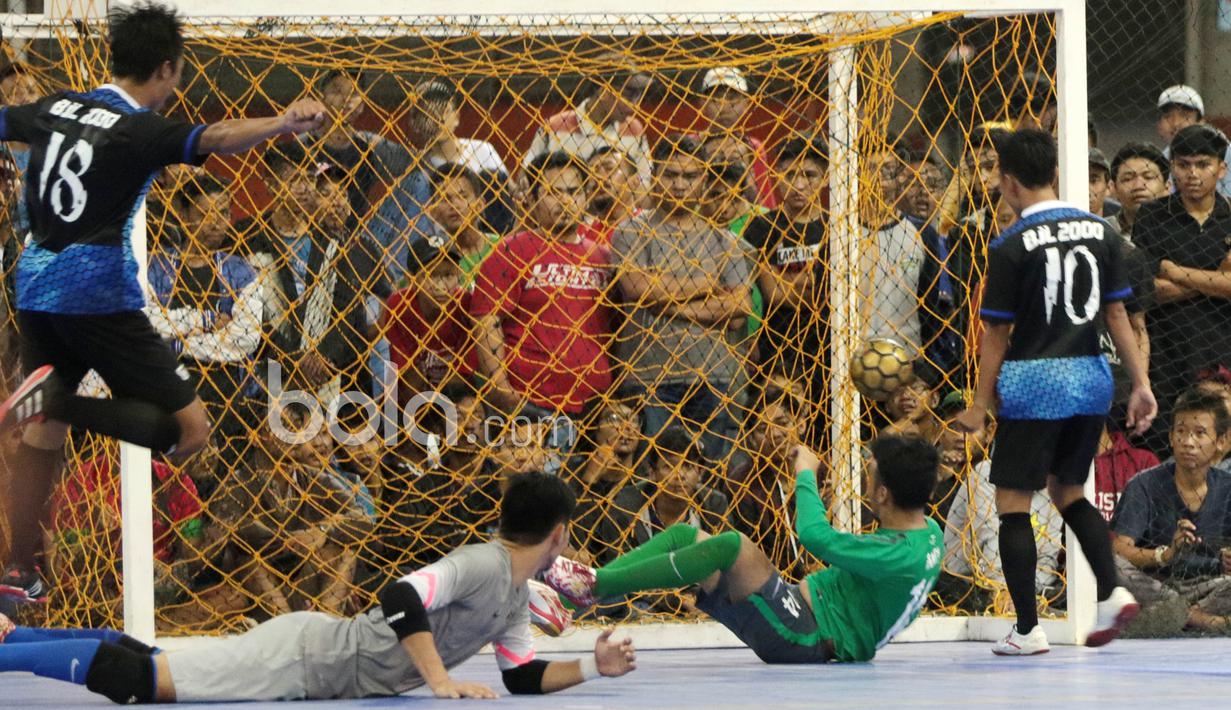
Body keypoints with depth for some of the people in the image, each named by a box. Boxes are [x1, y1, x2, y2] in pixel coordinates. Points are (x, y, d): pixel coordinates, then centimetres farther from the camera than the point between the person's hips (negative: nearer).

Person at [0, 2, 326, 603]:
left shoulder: (55, 109, 9)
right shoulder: (139, 129, -11)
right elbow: (213, 140, -32)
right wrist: (283, 125, -48)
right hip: (98, 294, -8)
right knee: (189, 429, -6)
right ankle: (61, 400, -23)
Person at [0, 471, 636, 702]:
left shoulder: (516, 600, 14)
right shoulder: (481, 564, -17)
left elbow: (523, 678, 20)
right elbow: (400, 598, -31)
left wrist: (593, 667, 7)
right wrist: (441, 682, -29)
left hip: (320, 661, 9)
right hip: (308, 658, -9)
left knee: (151, 668, 10)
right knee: (136, 677, -14)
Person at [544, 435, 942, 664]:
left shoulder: (902, 556, -25)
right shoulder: (929, 533, 5)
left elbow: (815, 535, -32)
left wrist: (806, 473, -17)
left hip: (806, 638, -10)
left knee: (732, 546, -28)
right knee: (685, 535, 4)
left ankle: (594, 585, -19)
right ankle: (583, 583, -6)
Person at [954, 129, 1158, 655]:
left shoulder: (1013, 245, -10)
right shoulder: (1098, 231, 5)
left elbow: (996, 334, -7)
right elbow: (1117, 314, 7)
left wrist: (981, 405, 0)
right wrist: (1140, 383, 11)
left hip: (1034, 382, -6)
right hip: (1090, 378, 6)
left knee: (1013, 503, 3)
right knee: (1068, 492, 22)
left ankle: (1027, 629, 0)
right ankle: (1112, 592, 5)